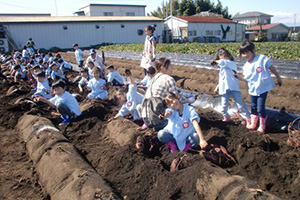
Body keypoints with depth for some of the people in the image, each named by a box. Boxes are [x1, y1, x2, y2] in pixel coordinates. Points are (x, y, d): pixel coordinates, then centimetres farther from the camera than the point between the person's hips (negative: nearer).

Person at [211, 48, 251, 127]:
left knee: (240, 105, -5)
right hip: (224, 89, 6)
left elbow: (223, 62, -22)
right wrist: (217, 87, 18)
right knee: (224, 106, 5)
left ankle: (249, 119, 6)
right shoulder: (221, 68, 21)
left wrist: (216, 61, -4)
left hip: (234, 88, -6)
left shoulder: (232, 63, -3)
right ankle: (226, 117, 30)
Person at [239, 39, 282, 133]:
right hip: (252, 89, 5)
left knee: (260, 108, -4)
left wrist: (278, 78, 0)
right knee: (253, 107, 18)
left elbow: (272, 68, -6)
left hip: (263, 88, -5)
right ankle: (253, 123, 34)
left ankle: (262, 125, 17)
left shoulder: (262, 59, -14)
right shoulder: (246, 66, 1)